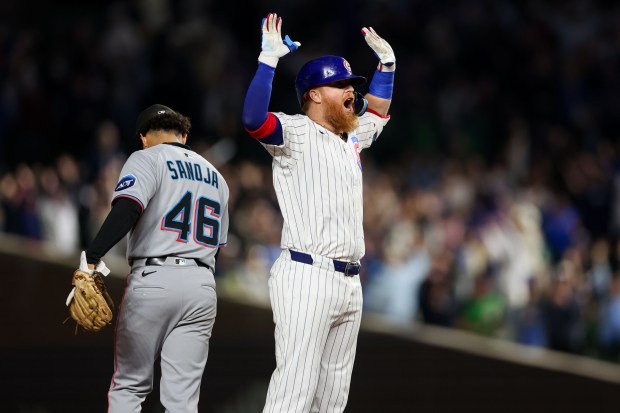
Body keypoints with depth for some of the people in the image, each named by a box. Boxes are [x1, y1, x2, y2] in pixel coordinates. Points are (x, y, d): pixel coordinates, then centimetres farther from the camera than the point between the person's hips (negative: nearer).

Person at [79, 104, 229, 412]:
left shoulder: (148, 159, 1)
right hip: (202, 286, 5)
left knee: (128, 386, 5)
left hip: (153, 281, -5)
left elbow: (126, 210, -18)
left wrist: (90, 260, -27)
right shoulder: (214, 176, 22)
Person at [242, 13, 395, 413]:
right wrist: (270, 58, -27)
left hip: (349, 283, 9)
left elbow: (378, 110, 41)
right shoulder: (295, 132, -3)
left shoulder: (351, 139, 20)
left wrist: (386, 61, 33)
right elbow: (254, 119, -24)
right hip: (308, 277, -9)